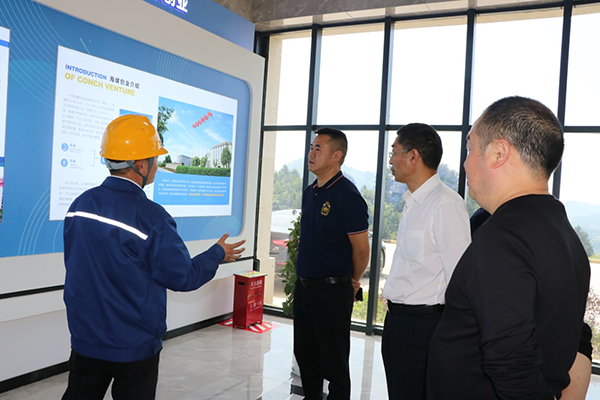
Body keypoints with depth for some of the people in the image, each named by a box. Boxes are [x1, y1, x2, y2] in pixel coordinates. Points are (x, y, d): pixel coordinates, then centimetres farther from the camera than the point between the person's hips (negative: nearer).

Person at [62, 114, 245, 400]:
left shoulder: (79, 205, -4)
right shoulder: (151, 218, -24)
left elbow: (75, 264, 9)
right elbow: (184, 278, -15)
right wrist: (218, 253, 2)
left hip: (85, 341, 5)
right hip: (134, 347, -5)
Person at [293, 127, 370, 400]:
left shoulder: (347, 195, -16)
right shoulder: (309, 192, 8)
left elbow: (362, 249, -14)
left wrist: (353, 281, 0)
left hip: (332, 292, -8)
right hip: (303, 286, 8)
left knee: (334, 364, 5)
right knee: (305, 355, 20)